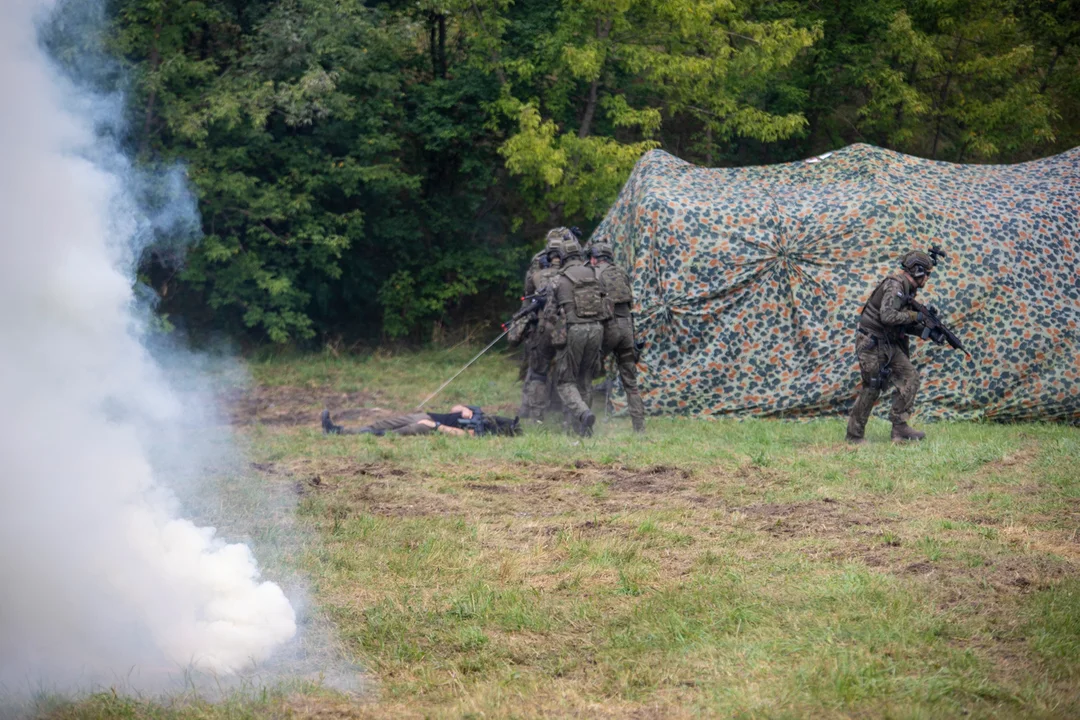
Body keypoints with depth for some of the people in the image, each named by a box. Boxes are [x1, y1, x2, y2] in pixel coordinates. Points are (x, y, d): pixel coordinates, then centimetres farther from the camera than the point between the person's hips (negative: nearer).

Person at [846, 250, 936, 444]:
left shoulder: (907, 290, 13)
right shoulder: (895, 286, -17)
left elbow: (904, 325, 18)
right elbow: (887, 316, -29)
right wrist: (913, 316, -16)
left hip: (888, 345, 9)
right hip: (871, 344, -9)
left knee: (910, 377, -1)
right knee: (871, 388, -4)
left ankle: (899, 426, -1)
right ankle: (854, 434, 6)